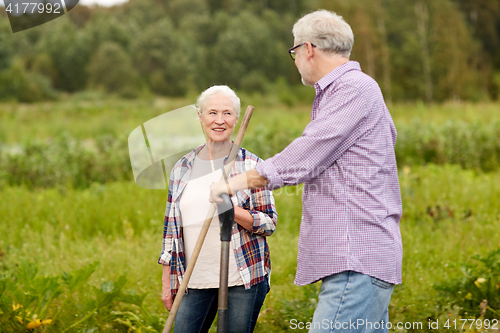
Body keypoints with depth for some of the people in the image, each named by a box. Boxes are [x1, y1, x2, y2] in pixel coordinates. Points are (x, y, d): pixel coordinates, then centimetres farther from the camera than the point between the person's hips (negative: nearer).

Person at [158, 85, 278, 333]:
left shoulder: (251, 166, -1)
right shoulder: (182, 169, 9)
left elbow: (270, 223, -2)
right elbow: (171, 227, 13)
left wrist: (232, 210, -19)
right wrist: (167, 281, 11)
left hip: (243, 278, -3)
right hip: (195, 282, 3)